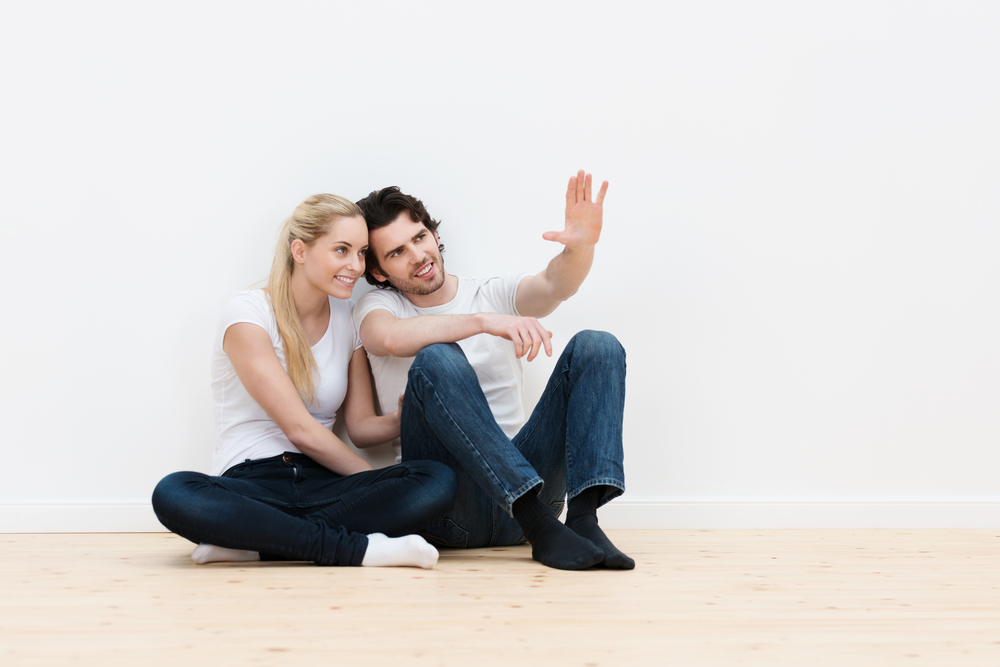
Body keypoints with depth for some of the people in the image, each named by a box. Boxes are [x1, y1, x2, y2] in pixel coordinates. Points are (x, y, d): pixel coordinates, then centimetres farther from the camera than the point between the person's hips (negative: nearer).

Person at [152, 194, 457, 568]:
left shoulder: (348, 319, 13)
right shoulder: (248, 314, -5)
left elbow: (361, 426, 11)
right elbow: (300, 429, -11)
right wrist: (378, 488, -9)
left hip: (322, 483, 5)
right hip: (249, 482, -4)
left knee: (438, 482, -25)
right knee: (173, 495, -38)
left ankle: (248, 541, -25)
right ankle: (358, 548, -33)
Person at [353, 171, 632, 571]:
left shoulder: (495, 295, 16)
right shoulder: (375, 307, 10)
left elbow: (553, 286, -7)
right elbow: (393, 338, -16)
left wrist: (581, 247, -30)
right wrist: (484, 321, -29)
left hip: (523, 479, 3)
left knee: (596, 346, -12)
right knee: (437, 361, -28)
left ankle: (583, 516, -31)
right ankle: (540, 525, -37)